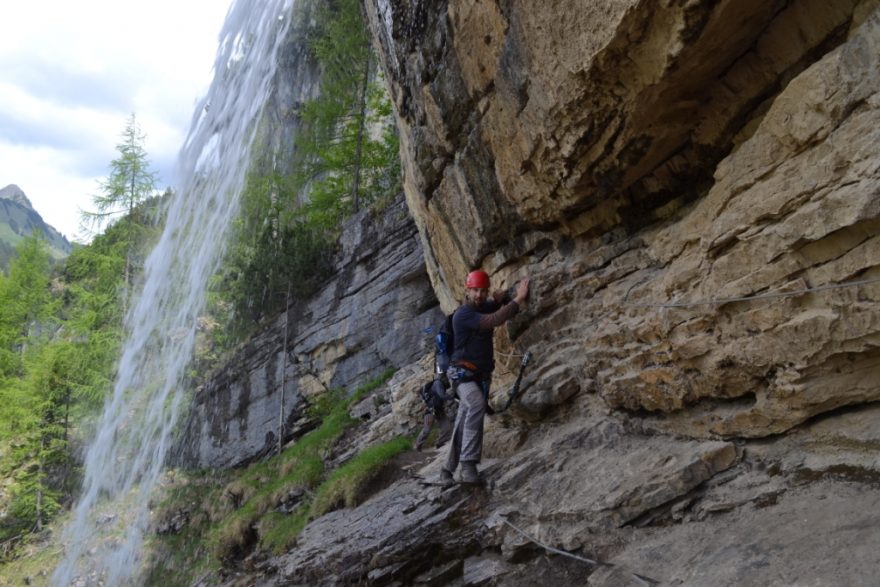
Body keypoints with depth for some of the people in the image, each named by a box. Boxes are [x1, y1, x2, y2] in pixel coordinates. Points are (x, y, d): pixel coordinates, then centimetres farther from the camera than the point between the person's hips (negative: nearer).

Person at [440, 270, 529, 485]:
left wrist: (503, 299, -5)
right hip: (463, 373, -8)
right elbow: (493, 321, -29)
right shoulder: (463, 314, -16)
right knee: (477, 404, -34)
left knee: (463, 423, 7)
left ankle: (448, 469, 17)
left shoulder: (486, 307, 9)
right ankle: (468, 463, -38)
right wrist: (518, 298, -27)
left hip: (481, 376, 8)